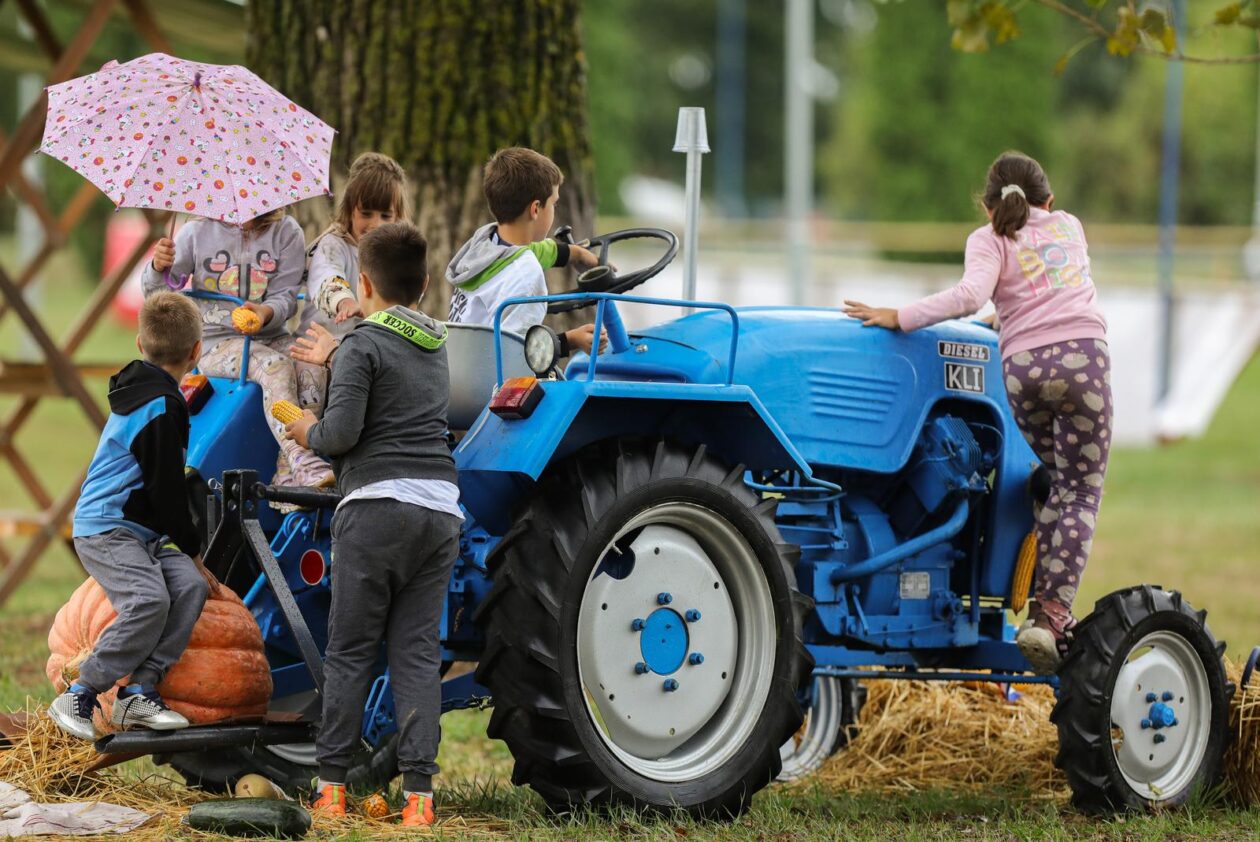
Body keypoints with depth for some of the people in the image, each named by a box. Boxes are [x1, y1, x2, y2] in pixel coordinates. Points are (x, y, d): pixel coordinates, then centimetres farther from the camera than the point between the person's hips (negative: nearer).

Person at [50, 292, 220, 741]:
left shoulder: (139, 392, 16)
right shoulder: (161, 406, -15)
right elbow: (166, 491, -13)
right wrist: (193, 551, -5)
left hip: (141, 533, 10)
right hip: (106, 531, -10)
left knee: (190, 586, -8)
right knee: (148, 601, -27)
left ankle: (140, 692, -13)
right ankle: (78, 696, -18)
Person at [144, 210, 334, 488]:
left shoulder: (286, 231, 5)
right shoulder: (197, 231, 4)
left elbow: (287, 295, -2)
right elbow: (158, 296, 5)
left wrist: (267, 313, -25)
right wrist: (158, 267, -18)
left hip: (270, 337, 2)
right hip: (214, 341, -2)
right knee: (274, 366, -33)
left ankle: (286, 476, -35)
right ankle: (303, 464, -45)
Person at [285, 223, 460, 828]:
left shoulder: (362, 345, -3)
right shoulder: (436, 344, 17)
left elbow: (342, 431, -12)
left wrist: (309, 430, 9)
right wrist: (333, 357, 45)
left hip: (378, 506, -5)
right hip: (441, 510, 5)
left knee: (350, 649, 2)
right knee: (417, 651, 3)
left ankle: (331, 784, 2)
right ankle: (419, 790, -5)